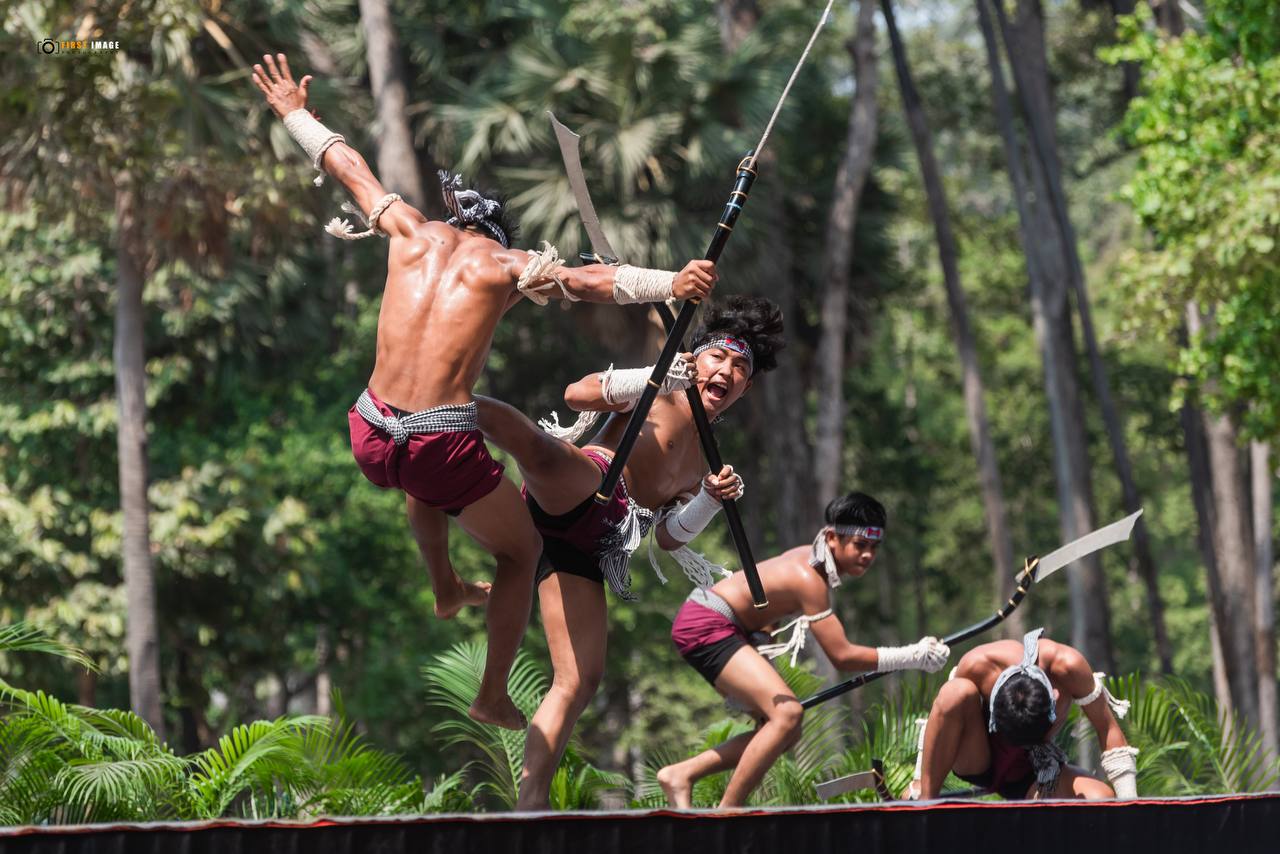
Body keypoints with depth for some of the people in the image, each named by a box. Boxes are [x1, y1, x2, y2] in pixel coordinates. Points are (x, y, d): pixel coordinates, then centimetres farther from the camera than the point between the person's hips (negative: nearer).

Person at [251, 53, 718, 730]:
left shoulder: (412, 232, 11)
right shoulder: (507, 263, 0)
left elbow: (347, 166, 27)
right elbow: (588, 281, -20)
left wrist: (294, 114, 42)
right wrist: (671, 286, -33)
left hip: (371, 439, 5)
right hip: (444, 444, -5)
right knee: (521, 554, 19)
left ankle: (446, 592, 60)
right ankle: (494, 699, 20)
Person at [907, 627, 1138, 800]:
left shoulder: (1067, 665, -29)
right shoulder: (977, 665, -29)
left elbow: (1108, 729, -18)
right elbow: (941, 715, -12)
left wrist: (1129, 802, -21)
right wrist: (918, 782, -10)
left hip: (1031, 771, 1)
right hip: (975, 764, -1)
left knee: (1103, 800, -29)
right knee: (956, 694, -34)